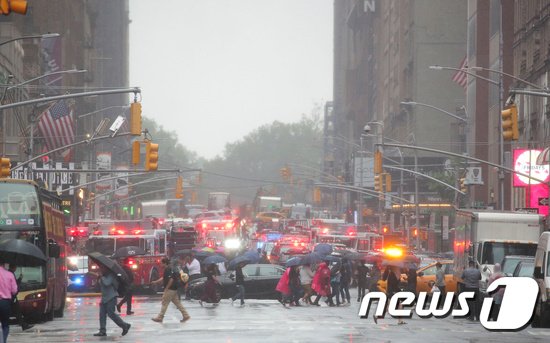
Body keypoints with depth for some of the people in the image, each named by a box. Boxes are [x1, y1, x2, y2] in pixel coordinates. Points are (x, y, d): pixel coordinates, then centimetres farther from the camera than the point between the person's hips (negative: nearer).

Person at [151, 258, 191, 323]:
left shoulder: (168, 269, -17)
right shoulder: (170, 269, 16)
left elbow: (171, 279, -26)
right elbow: (163, 278, 26)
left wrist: (166, 288, -20)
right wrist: (156, 282, 28)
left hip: (170, 289, -10)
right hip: (174, 289, 10)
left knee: (164, 303, -2)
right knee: (177, 302, 11)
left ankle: (159, 318, 3)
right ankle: (186, 316, 9)